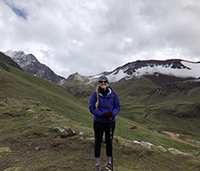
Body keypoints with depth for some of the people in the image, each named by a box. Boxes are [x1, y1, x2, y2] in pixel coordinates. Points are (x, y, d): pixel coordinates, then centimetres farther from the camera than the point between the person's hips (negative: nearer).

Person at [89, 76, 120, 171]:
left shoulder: (113, 94, -4)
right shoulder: (95, 94, -8)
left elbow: (117, 107, 2)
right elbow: (91, 108, -8)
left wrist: (113, 114, -19)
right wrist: (103, 114, -20)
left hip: (110, 122, 2)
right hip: (98, 122, -1)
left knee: (109, 142, 13)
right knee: (98, 142, 9)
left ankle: (109, 163, 33)